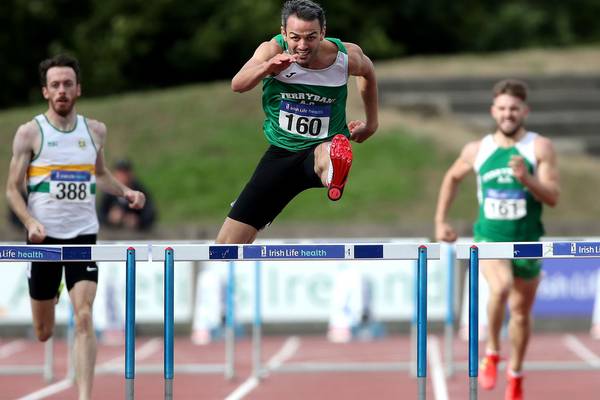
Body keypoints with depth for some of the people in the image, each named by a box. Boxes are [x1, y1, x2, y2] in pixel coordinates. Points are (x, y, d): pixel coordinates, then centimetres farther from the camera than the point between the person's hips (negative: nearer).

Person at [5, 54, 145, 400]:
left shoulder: (95, 131, 6)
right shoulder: (30, 133, -3)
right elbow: (13, 189, -1)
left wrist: (125, 191, 5)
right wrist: (30, 223, -18)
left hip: (84, 235, 1)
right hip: (45, 237, -1)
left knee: (84, 317, -17)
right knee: (43, 332, 9)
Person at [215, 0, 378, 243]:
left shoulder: (347, 57, -10)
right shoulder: (273, 51, -15)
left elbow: (367, 72, 16)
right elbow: (237, 85, -34)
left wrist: (371, 123, 20)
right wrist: (267, 67, -54)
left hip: (322, 146, -2)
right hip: (281, 152, 2)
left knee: (324, 154, -45)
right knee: (228, 243, -1)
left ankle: (333, 176, -79)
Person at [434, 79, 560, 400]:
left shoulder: (540, 148, -7)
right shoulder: (476, 150, 0)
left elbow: (553, 197, -13)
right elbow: (452, 178, 20)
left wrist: (526, 179, -30)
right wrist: (441, 221, 17)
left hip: (527, 243, 1)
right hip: (489, 239, -1)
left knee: (521, 312, 13)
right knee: (501, 287, -30)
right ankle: (491, 353, -11)